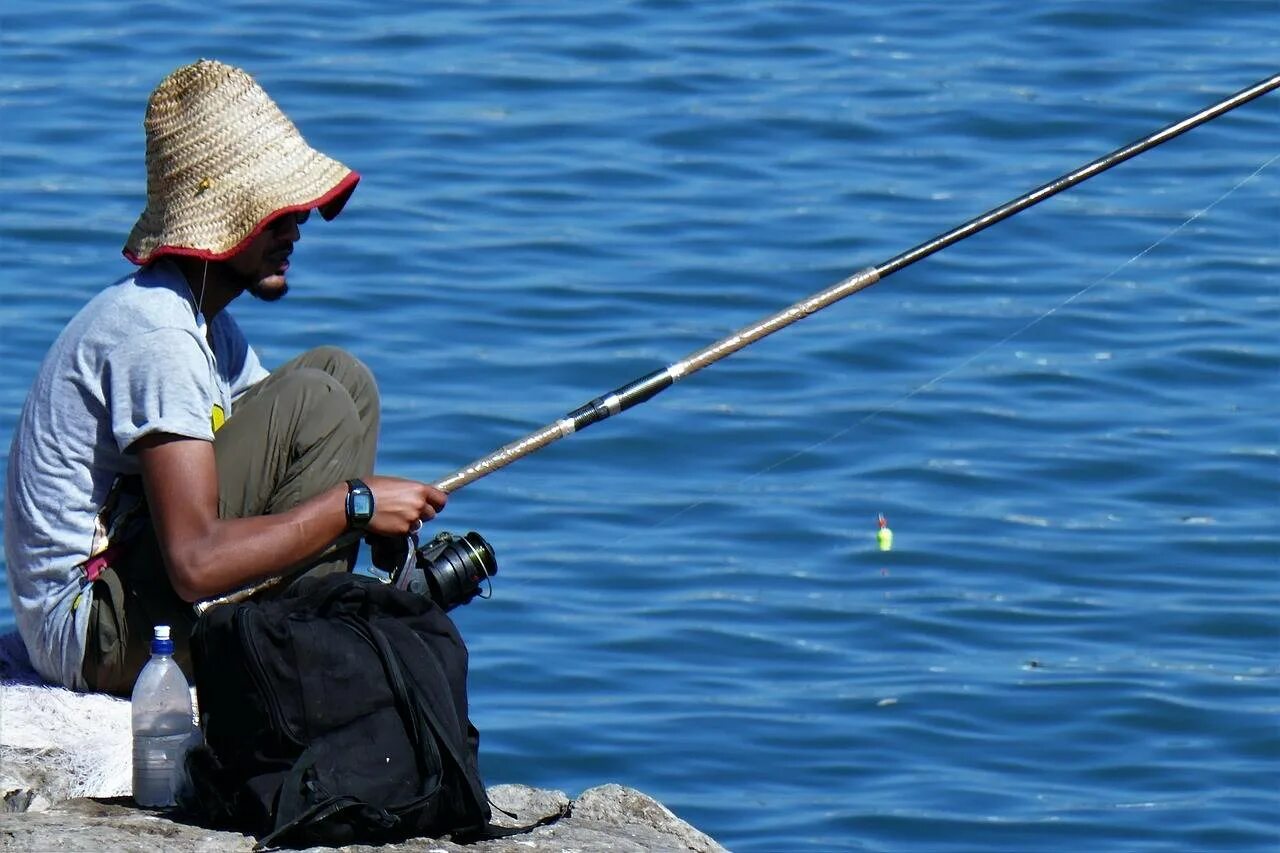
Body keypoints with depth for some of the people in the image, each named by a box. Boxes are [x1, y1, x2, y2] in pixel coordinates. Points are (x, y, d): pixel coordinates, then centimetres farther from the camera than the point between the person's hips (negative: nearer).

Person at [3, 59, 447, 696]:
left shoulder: (200, 314, 10)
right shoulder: (156, 331, -22)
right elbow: (197, 564, -28)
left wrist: (389, 509, -6)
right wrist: (355, 504, -19)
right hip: (91, 628, -10)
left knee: (340, 376, 9)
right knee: (314, 403, -18)